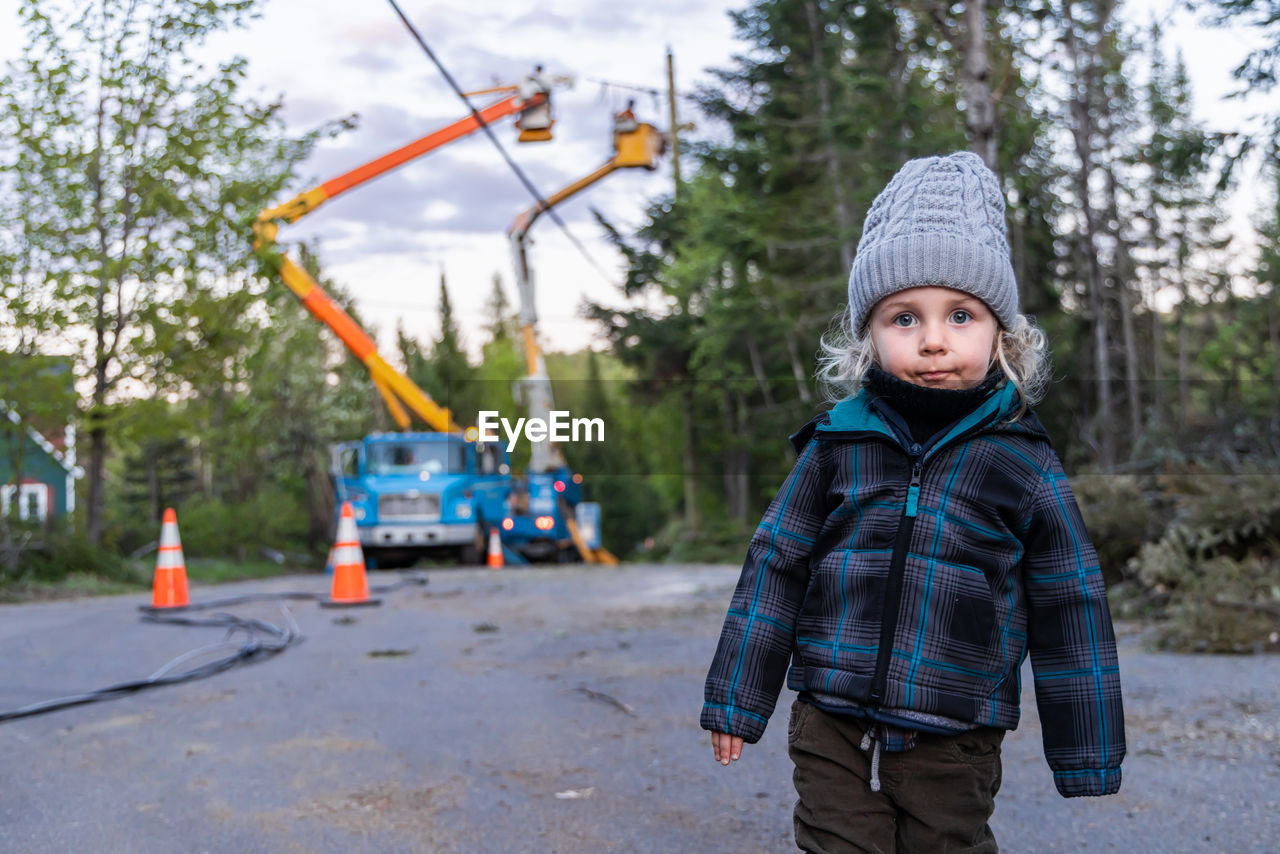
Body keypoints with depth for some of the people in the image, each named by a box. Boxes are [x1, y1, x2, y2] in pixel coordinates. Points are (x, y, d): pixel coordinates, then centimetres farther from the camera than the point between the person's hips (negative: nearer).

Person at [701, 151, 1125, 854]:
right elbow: (775, 566, 4)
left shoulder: (1023, 464, -5)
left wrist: (1086, 763, 5)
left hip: (955, 749, -1)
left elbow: (1068, 610, 2)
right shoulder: (838, 443, -3)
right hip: (833, 735, 1)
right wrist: (736, 701, 6)